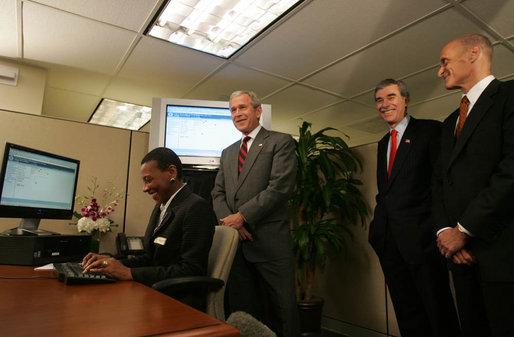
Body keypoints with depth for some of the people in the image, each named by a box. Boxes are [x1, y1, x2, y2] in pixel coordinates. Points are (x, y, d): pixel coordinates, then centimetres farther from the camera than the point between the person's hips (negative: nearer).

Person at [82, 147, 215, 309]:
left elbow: (190, 271, -21)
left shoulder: (197, 208, -16)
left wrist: (130, 273, -20)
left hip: (178, 302, -7)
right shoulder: (161, 206, 13)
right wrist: (115, 262, 1)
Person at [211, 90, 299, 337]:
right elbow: (218, 193, 12)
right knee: (242, 310, 14)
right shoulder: (228, 153, 18)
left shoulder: (280, 142, -1)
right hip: (235, 242, 6)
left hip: (270, 242, -5)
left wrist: (242, 216, -15)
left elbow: (280, 187, -13)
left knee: (283, 308, 6)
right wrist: (228, 220, -7)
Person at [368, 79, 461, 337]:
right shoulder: (383, 143, 19)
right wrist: (379, 224, 10)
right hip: (388, 238, 7)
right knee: (406, 310, 15)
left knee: (438, 310, 4)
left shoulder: (430, 130, -1)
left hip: (420, 235, -6)